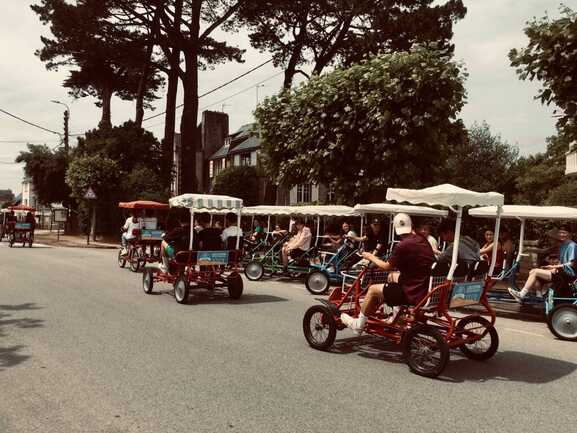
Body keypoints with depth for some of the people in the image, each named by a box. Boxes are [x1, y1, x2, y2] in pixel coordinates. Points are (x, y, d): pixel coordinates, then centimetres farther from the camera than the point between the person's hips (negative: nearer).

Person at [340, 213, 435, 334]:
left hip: (413, 294, -8)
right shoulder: (423, 241, 4)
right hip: (428, 290, 8)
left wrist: (370, 257, 10)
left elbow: (387, 266, -6)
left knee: (373, 289, 5)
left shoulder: (403, 245, -20)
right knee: (393, 277, 28)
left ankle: (359, 325, 21)